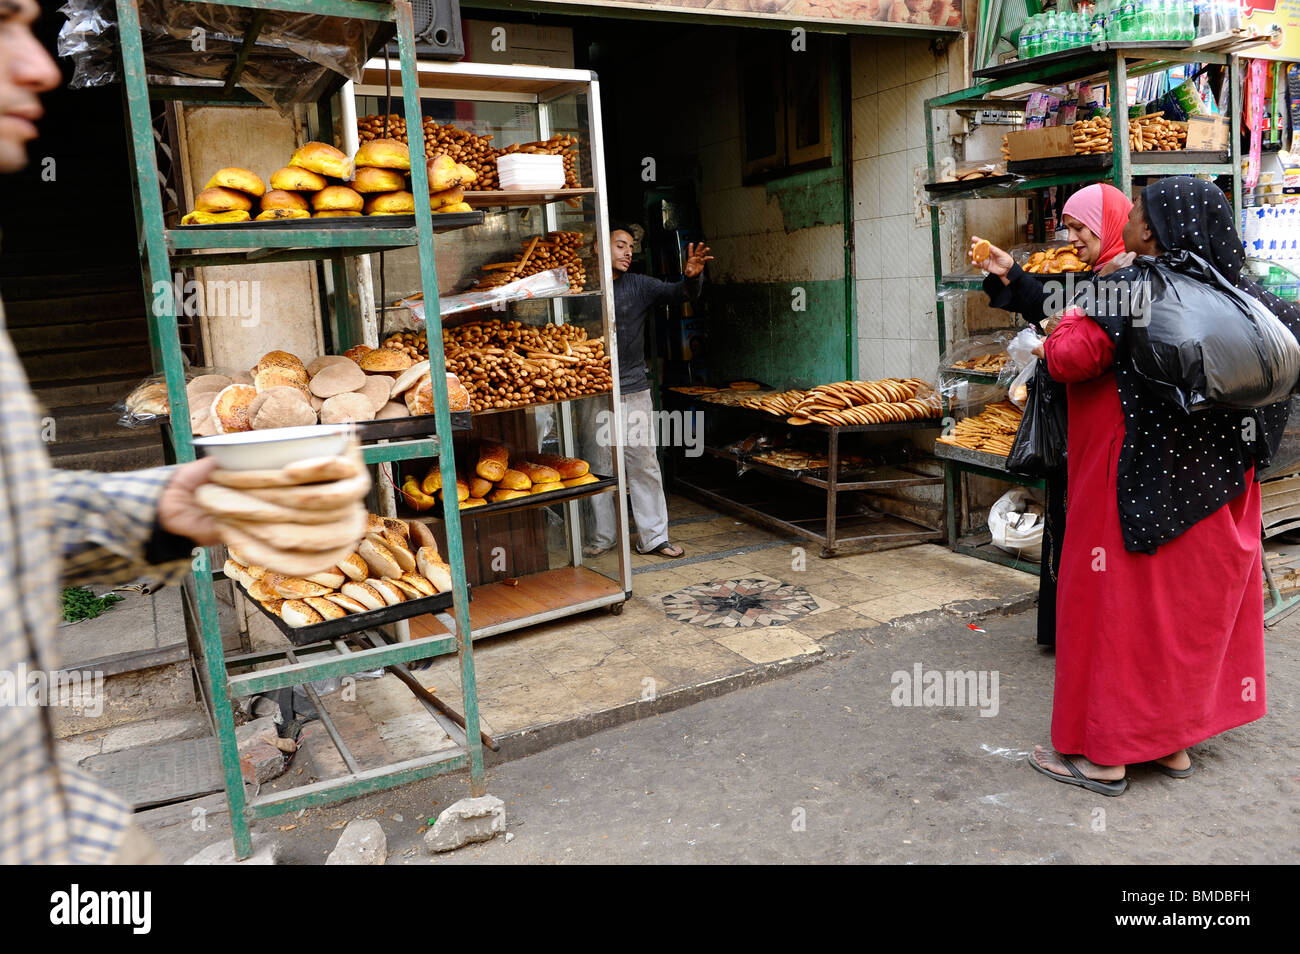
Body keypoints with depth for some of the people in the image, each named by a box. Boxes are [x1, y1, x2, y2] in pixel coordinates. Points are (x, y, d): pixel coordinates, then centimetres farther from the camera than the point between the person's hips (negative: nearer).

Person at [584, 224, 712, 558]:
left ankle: (653, 537, 15)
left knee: (645, 465, 6)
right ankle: (601, 536, 21)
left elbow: (678, 293, -7)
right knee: (598, 467, 7)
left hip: (634, 390, 2)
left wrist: (692, 277, -27)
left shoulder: (639, 285, 5)